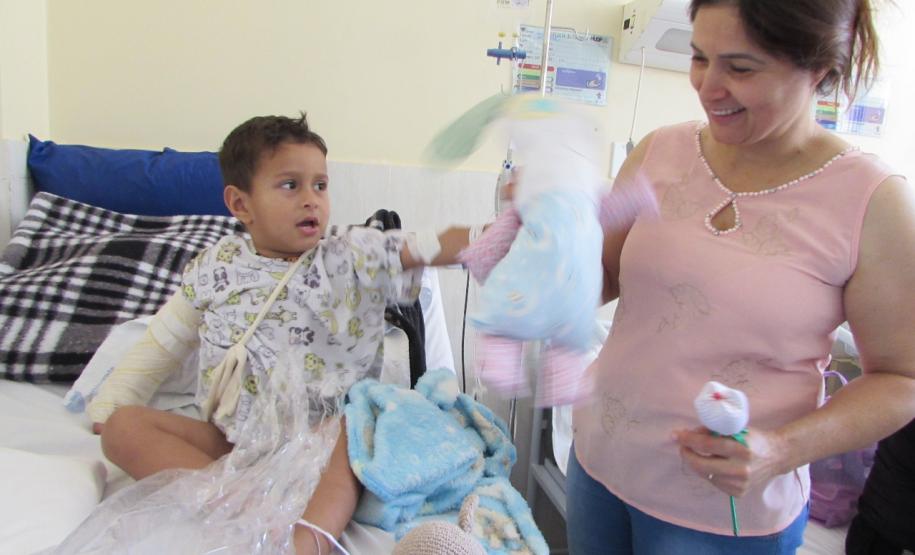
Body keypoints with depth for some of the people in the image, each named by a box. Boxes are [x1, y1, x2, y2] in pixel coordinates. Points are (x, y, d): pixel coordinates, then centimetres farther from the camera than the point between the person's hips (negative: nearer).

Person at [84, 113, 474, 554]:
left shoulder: (354, 257, -1)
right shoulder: (215, 270, 6)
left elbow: (432, 248, -13)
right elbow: (159, 347, 14)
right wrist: (105, 411, 4)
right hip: (234, 441, 3)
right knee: (124, 427, -14)